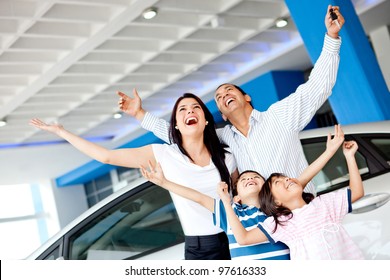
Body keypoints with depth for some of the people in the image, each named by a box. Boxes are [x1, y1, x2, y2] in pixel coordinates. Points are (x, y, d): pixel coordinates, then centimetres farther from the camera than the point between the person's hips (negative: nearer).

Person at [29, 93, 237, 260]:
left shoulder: (226, 158, 2)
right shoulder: (163, 155, -2)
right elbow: (106, 156, -1)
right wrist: (60, 131, 4)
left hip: (234, 243, 2)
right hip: (198, 250, -1)